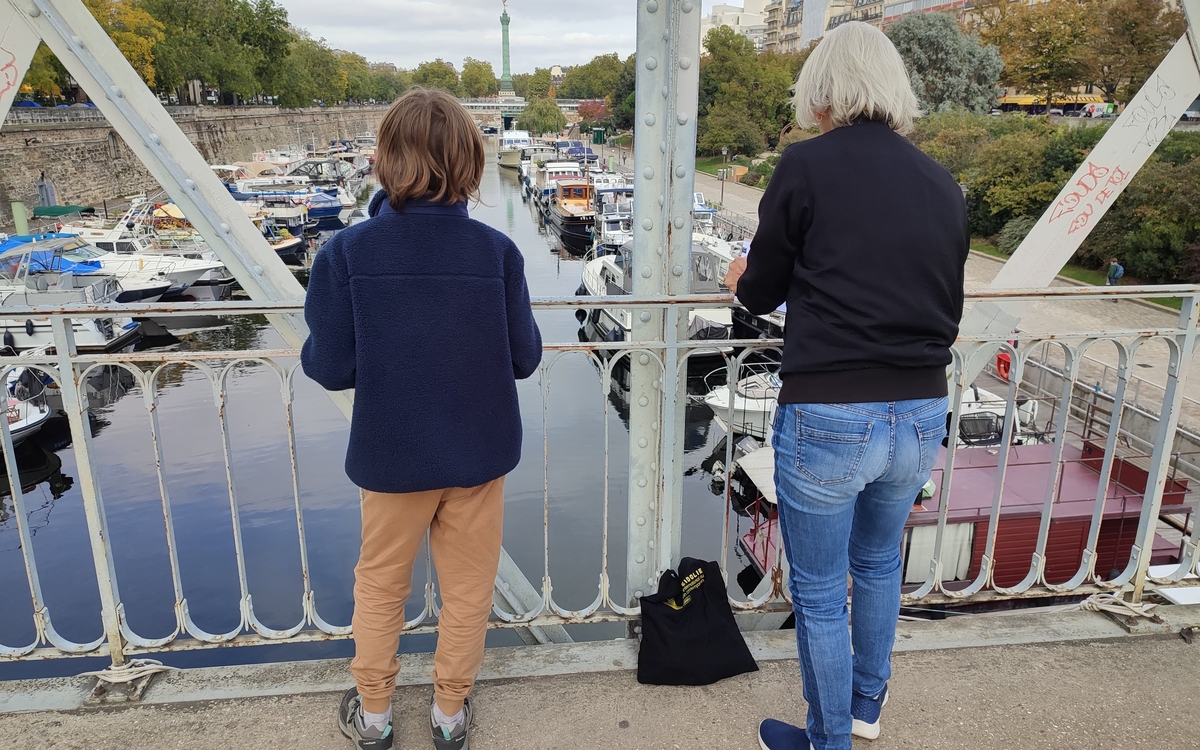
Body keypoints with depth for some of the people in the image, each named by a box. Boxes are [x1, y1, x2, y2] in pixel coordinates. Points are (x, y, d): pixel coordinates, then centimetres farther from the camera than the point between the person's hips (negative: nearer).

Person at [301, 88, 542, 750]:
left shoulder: (346, 251, -16)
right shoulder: (496, 251, -13)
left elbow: (331, 367, -14)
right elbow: (524, 358, -8)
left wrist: (311, 347, 8)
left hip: (393, 453, 0)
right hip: (480, 451, 1)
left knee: (380, 582, 22)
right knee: (467, 586, 19)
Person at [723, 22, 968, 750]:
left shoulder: (808, 165, -9)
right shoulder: (943, 184, 5)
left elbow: (762, 292, -1)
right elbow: (950, 308, 13)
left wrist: (744, 277, 21)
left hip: (828, 417, -6)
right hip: (922, 415, 6)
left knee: (820, 591, 14)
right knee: (879, 562, 28)